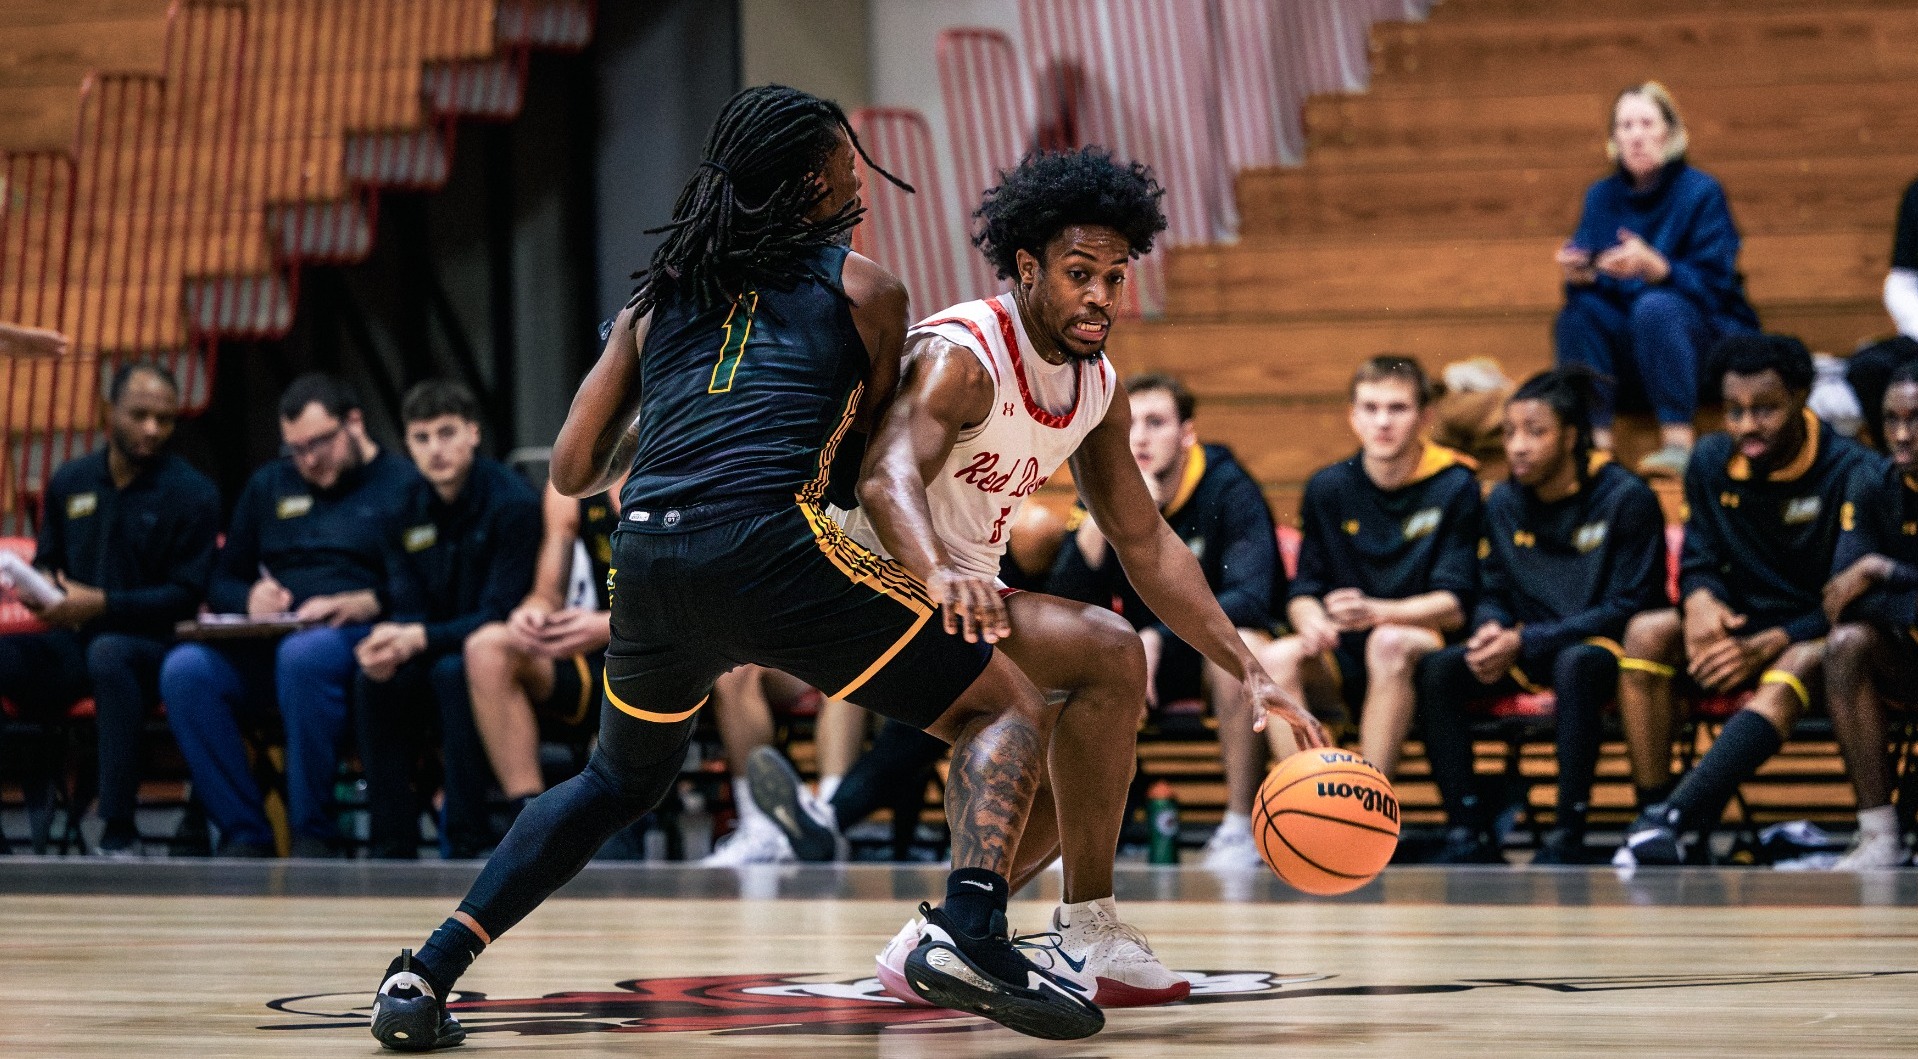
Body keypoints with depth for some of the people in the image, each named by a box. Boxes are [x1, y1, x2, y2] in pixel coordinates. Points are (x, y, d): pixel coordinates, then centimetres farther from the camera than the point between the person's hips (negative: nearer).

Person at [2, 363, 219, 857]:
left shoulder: (192, 493, -1)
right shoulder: (70, 481, 13)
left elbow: (186, 594, -6)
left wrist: (102, 605, -17)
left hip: (149, 644, -4)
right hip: (71, 643, 4)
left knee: (108, 654, -40)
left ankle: (119, 833, -39)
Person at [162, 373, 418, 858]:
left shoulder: (402, 486, 7)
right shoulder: (268, 486, 26)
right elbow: (221, 584, 24)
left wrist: (362, 605, -24)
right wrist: (250, 598, 1)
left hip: (359, 642, -5)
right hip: (266, 646, 5)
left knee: (304, 655, -40)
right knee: (184, 669, -25)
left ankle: (313, 833, -27)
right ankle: (244, 833, -22)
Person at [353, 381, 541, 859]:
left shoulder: (512, 502, -16)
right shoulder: (414, 507, 4)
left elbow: (499, 615, -20)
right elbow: (413, 606, 4)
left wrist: (420, 639, -30)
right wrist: (391, 640, -20)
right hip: (440, 651, 6)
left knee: (453, 672, -35)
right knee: (379, 681, -21)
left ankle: (467, 843, -29)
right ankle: (391, 846, -17)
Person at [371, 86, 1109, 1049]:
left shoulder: (657, 299, 25)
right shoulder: (861, 288, 17)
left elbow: (573, 473, 25)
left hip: (647, 558, 5)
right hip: (770, 544, -5)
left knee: (621, 781, 31)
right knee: (1009, 711, 8)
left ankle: (424, 976, 19)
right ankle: (969, 934, -18)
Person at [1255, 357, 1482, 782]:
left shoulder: (1455, 488, -2)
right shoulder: (1327, 489, 8)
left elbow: (1454, 607, -8)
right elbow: (1303, 593, 8)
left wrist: (1377, 612, -26)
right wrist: (1311, 620, -17)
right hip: (1345, 665, 3)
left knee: (1389, 643, -37)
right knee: (1277, 657, -27)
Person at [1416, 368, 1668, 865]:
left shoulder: (1627, 499, -10)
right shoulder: (1503, 503, 6)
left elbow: (1630, 606, -13)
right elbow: (1493, 594, 13)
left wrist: (1526, 641, -19)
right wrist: (1490, 629, -14)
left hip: (1605, 650, -5)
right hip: (1526, 655, 5)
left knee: (1576, 663, -40)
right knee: (1437, 669, -20)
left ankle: (1567, 837, -34)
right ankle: (1468, 833, -20)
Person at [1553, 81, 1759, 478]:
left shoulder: (1702, 193, -11)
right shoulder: (1602, 196, 3)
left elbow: (1711, 289, -18)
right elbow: (1585, 280, -1)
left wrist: (1654, 267, -36)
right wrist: (1580, 274, -26)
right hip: (1631, 345, 4)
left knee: (1655, 307, -34)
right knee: (1579, 311, -22)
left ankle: (1679, 445, -39)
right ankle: (1594, 442, -29)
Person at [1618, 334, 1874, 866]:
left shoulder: (1851, 473, -13)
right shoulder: (1711, 463, 3)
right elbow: (1698, 560, 8)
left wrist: (1766, 646, -26)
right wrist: (1700, 599, -19)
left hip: (1810, 638, -5)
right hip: (1739, 625, 5)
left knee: (1801, 664, -39)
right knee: (1647, 631, -24)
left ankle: (1678, 815, -54)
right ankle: (1651, 815, -30)